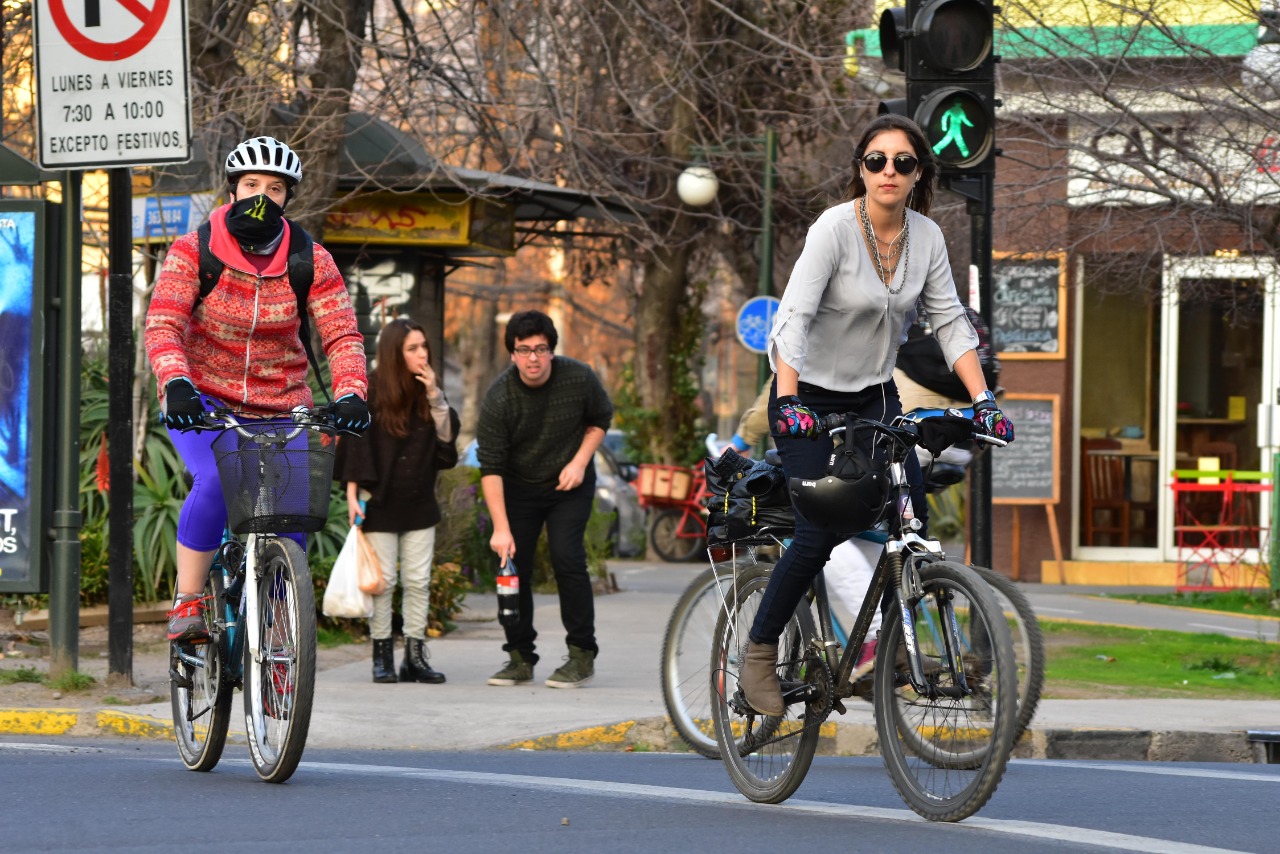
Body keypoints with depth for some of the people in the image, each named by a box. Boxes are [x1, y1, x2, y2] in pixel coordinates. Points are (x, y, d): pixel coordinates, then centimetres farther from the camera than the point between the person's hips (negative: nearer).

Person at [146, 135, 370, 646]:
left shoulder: (311, 262, -5)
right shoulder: (194, 252, -10)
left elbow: (342, 335, -12)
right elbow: (162, 325, -21)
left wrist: (350, 394, -31)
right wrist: (176, 383, -40)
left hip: (280, 408, 3)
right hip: (202, 401, -3)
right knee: (216, 481, -30)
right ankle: (187, 604, -20)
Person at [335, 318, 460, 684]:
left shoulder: (427, 391, 7)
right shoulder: (370, 391, -7)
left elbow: (447, 438, 1)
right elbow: (354, 445, -7)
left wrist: (434, 396, -10)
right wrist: (352, 496, -12)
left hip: (419, 503, 4)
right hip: (380, 503, -4)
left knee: (418, 581, 3)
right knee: (382, 581, -2)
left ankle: (415, 655, 7)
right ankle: (382, 655, 6)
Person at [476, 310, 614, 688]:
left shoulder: (579, 379, -18)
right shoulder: (499, 398, -21)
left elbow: (600, 418, 4)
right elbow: (490, 468, -21)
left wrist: (580, 462, -11)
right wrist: (501, 529, -28)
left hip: (570, 485, -1)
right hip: (518, 487, 1)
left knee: (567, 558, -15)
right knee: (513, 563, -3)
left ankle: (582, 656, -7)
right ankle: (521, 658, 8)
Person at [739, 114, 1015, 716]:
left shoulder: (926, 236, -4)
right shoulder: (835, 228, -20)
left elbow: (950, 322, -2)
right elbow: (794, 317, -29)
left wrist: (984, 400, -13)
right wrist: (788, 402, -41)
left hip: (875, 393, 5)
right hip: (811, 395, -5)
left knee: (909, 509, -11)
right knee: (821, 532, -14)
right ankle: (759, 654, 2)